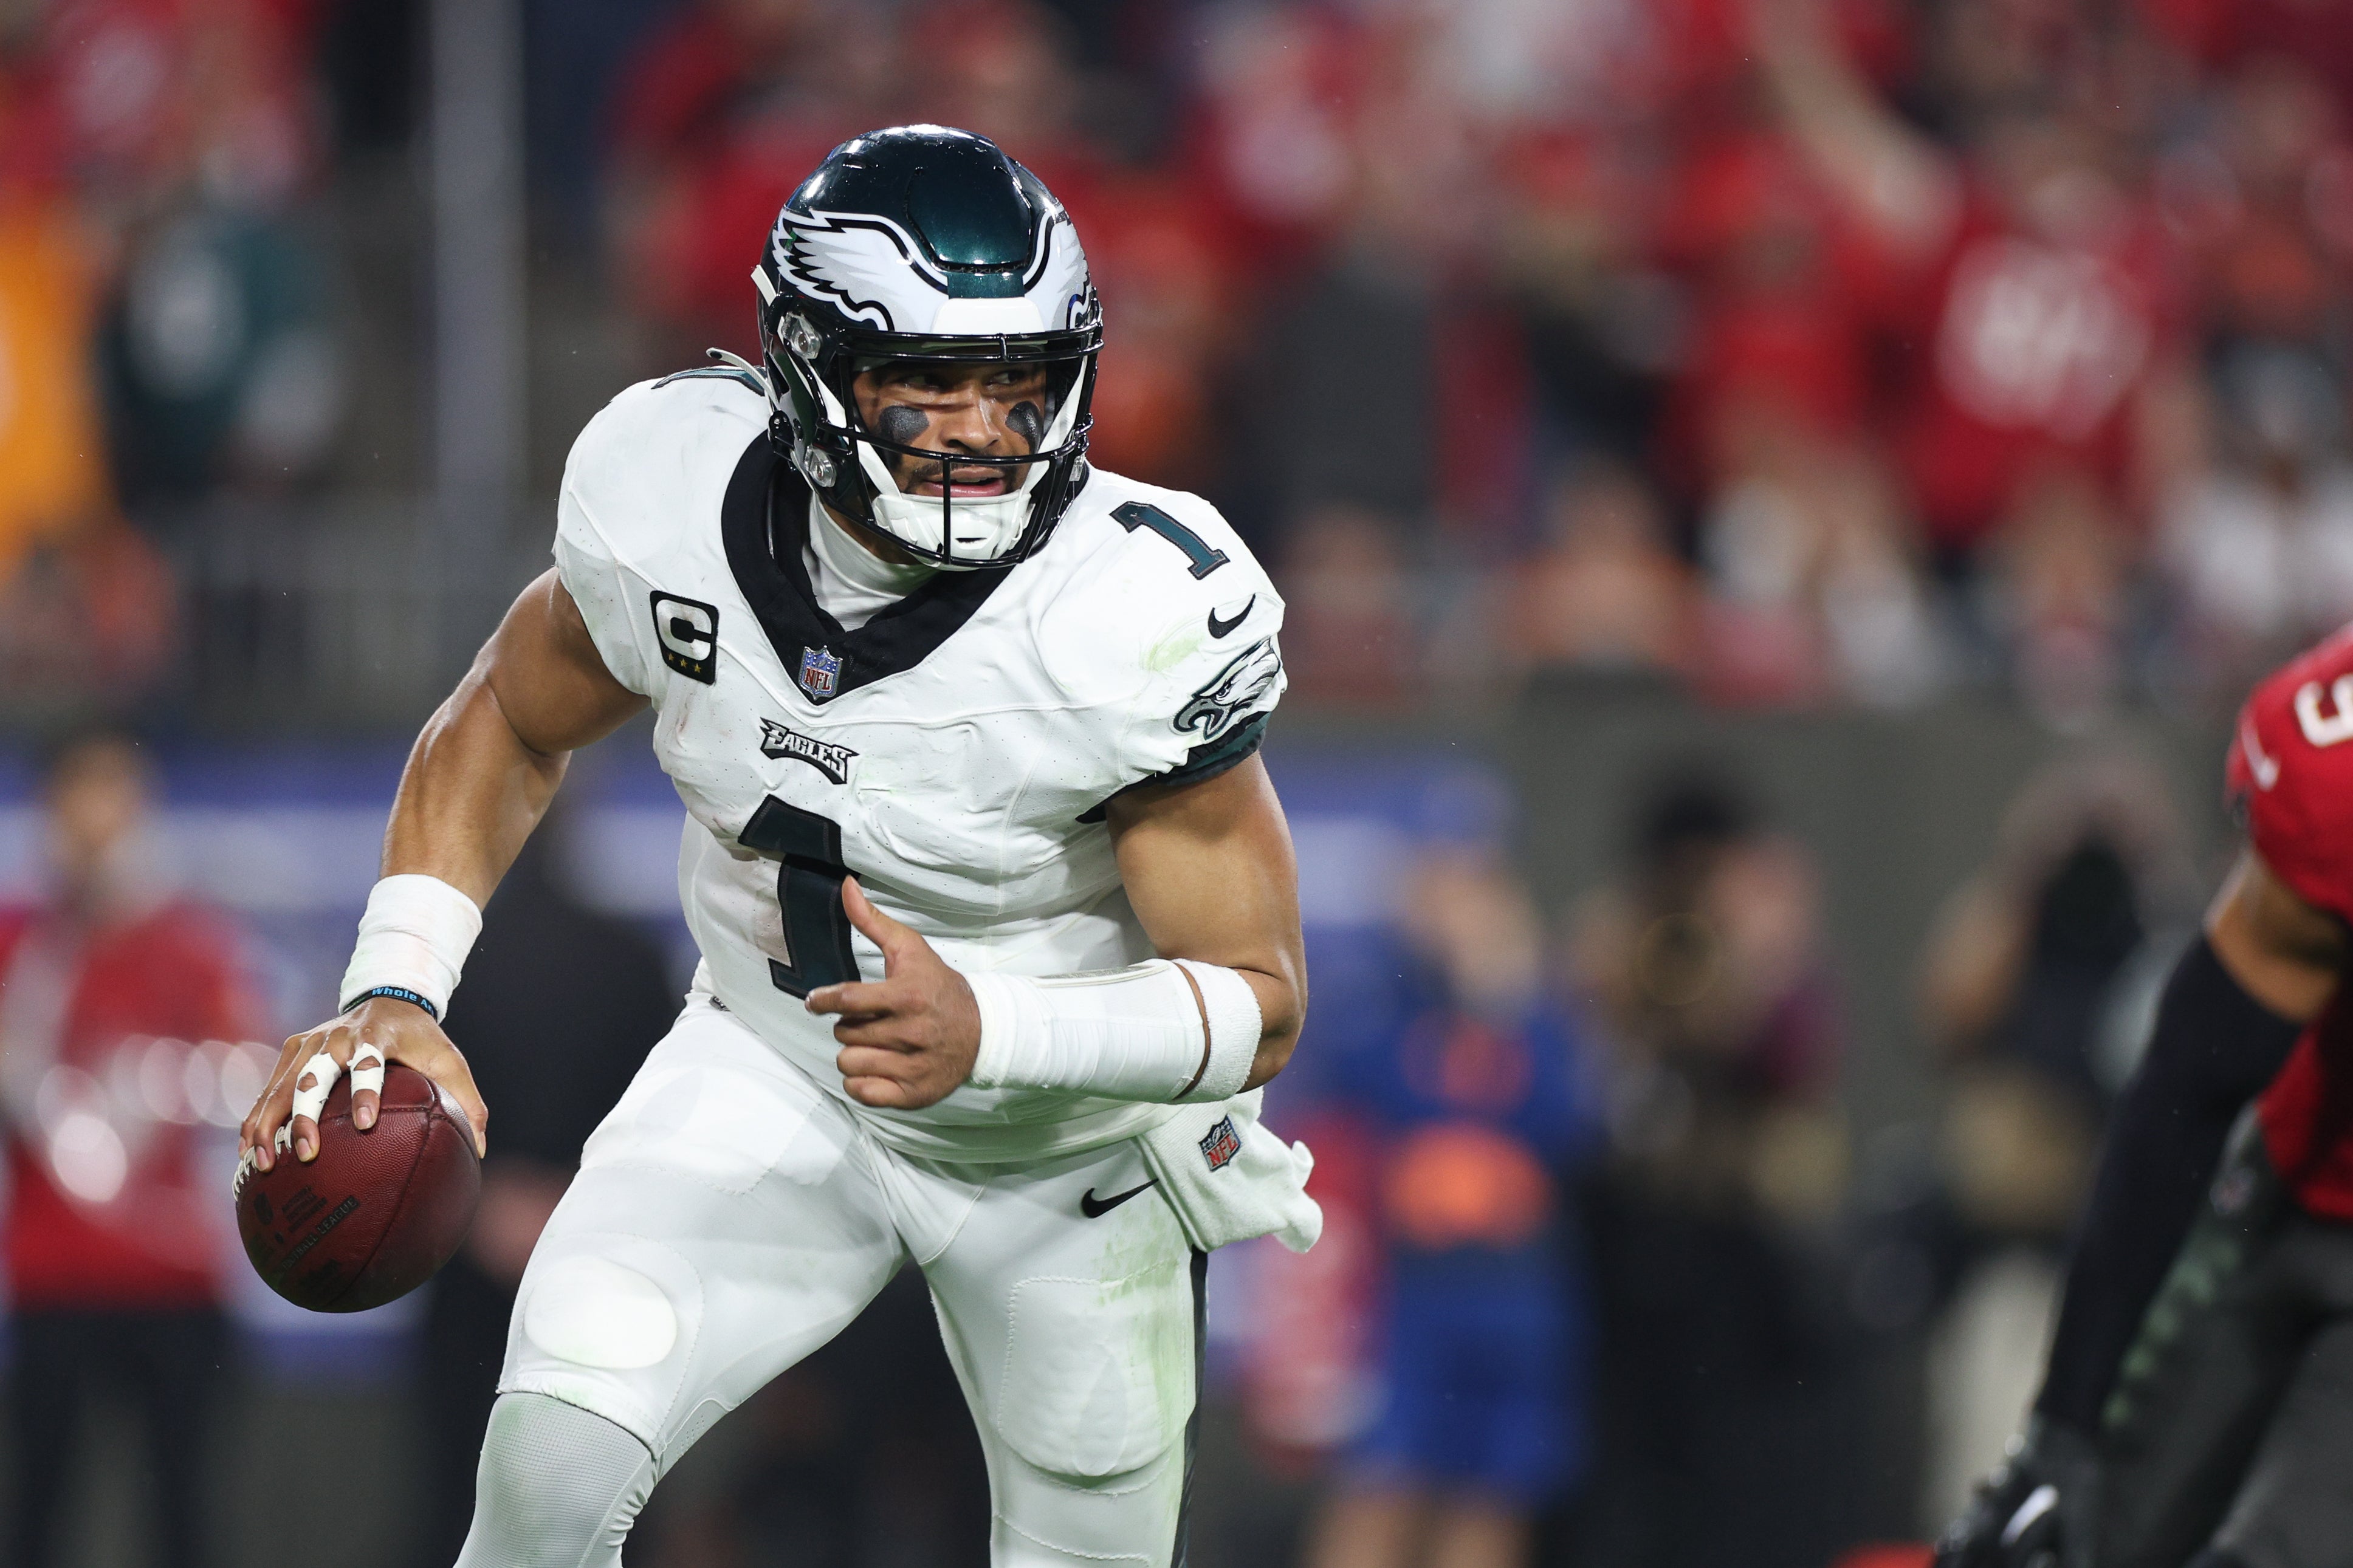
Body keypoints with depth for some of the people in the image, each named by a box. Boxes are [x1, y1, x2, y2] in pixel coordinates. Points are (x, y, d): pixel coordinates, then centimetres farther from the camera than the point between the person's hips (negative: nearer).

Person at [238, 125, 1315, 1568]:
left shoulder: (1141, 624, -32)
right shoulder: (675, 510, -21)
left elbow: (1259, 998, -23)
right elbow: (507, 732, 0)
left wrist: (987, 1036, -41)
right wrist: (395, 998, -15)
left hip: (1068, 1151, -1)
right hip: (771, 1078, 1)